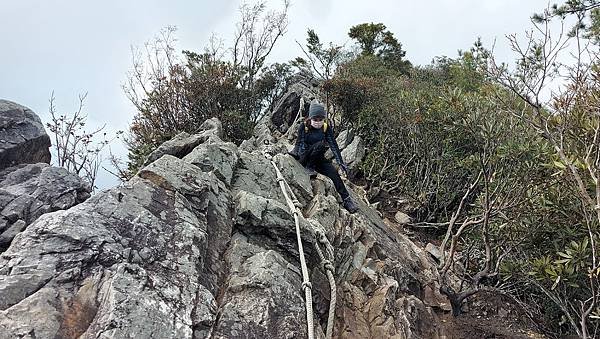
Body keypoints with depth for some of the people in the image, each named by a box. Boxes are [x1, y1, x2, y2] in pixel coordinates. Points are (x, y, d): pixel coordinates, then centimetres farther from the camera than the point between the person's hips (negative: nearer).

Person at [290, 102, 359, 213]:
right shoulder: (303, 126, -12)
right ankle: (309, 168, -18)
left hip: (318, 159, 4)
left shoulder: (326, 128, -3)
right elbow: (300, 144, -15)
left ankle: (346, 200, -16)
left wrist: (341, 163, -17)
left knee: (334, 173, -20)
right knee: (321, 144, -30)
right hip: (303, 158, -3)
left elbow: (334, 145, -9)